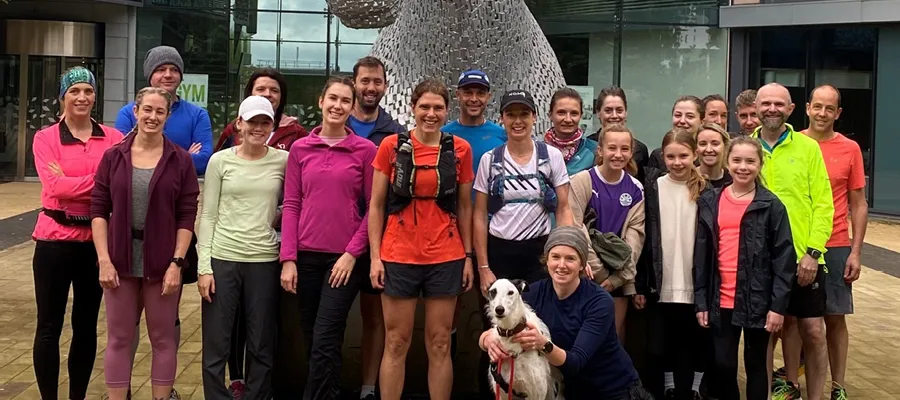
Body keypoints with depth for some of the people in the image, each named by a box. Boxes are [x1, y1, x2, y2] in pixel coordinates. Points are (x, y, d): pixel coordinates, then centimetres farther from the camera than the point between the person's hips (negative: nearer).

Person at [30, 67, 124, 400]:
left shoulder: (113, 138, 2)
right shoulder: (45, 138, -2)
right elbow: (54, 187, -15)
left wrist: (70, 181, -17)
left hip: (97, 241, 2)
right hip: (55, 240, -2)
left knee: (86, 325, 13)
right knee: (49, 326, 5)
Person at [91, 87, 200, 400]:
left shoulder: (181, 160, -2)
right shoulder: (113, 157, 2)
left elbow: (187, 217, -3)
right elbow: (99, 210, 1)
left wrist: (176, 263, -10)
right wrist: (104, 260, -7)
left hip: (162, 263, -1)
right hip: (121, 261, 1)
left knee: (163, 339, 9)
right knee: (118, 339, 8)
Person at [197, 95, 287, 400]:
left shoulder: (283, 160, 3)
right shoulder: (220, 160, 2)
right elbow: (208, 215, 1)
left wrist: (272, 217, -4)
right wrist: (204, 266, -4)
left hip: (265, 261, 1)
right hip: (222, 259, -1)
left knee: (262, 347, 7)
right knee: (216, 346, 3)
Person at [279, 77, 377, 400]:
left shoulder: (366, 150, 0)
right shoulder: (300, 148, 6)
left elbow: (373, 207, -1)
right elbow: (291, 205, 4)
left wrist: (352, 253, -9)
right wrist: (288, 258, -3)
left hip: (345, 258, -3)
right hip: (306, 256, 3)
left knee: (325, 343, -8)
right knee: (311, 340, 9)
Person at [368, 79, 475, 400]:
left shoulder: (459, 149, 3)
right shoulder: (392, 145, 0)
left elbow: (464, 207, 9)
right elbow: (376, 205, 2)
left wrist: (468, 256, 6)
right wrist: (375, 256, -4)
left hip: (446, 258, 1)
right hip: (399, 256, -1)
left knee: (439, 344, 7)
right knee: (396, 343, 5)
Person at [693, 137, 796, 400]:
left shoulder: (771, 205, -4)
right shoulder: (709, 202, 4)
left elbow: (784, 257, -6)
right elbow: (701, 255, 6)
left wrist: (778, 304, -11)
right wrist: (700, 300, 2)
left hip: (757, 301, -2)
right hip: (721, 301, 2)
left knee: (756, 364, 10)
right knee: (723, 365, 7)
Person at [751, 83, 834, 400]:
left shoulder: (808, 148, -2)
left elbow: (823, 205, -4)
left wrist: (813, 252, -12)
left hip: (804, 257, -1)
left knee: (813, 330, 1)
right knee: (787, 321, 13)